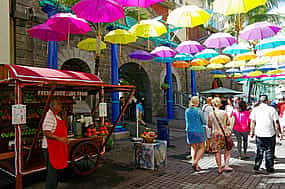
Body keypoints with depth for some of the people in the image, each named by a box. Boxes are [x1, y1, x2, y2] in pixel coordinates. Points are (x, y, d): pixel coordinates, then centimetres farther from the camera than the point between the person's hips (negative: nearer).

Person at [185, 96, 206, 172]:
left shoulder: (187, 111, 2)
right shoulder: (199, 111, -13)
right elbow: (204, 122, -4)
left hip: (189, 131, 5)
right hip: (199, 131, -4)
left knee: (193, 148, 18)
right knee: (201, 148, 11)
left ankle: (195, 164, 16)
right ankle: (195, 163, -3)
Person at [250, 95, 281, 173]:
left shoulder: (255, 109, -1)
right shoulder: (272, 109, -4)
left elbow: (252, 122, 2)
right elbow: (276, 122, -1)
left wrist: (252, 131, 12)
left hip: (259, 134, 1)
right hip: (270, 134, -1)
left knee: (259, 151, 12)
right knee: (269, 152, 10)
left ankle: (257, 166, 14)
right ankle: (269, 168, 17)